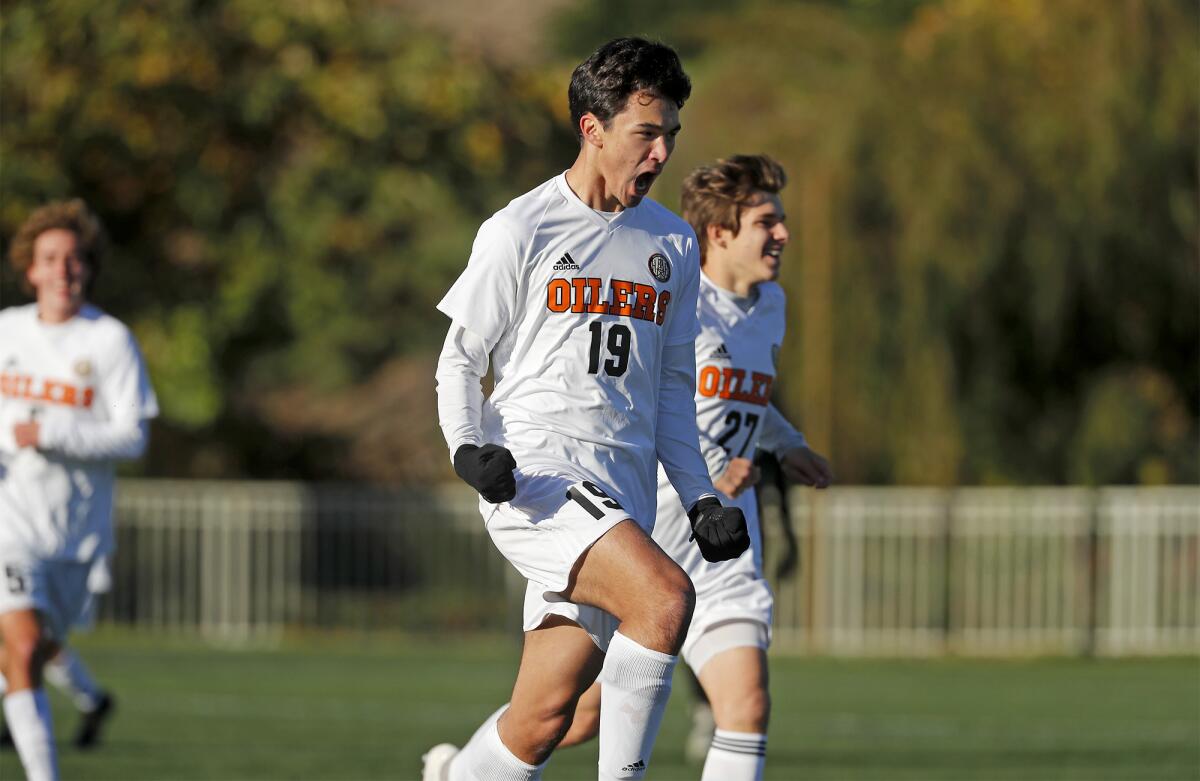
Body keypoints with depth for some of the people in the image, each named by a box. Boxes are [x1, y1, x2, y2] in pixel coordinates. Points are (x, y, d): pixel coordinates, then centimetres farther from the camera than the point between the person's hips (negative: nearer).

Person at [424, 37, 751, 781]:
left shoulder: (673, 244, 16)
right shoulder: (521, 231, -1)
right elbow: (460, 357, 5)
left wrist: (701, 498, 12)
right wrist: (469, 446, -13)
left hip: (620, 496, 5)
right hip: (536, 476, -5)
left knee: (544, 718, -1)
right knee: (666, 595, -29)